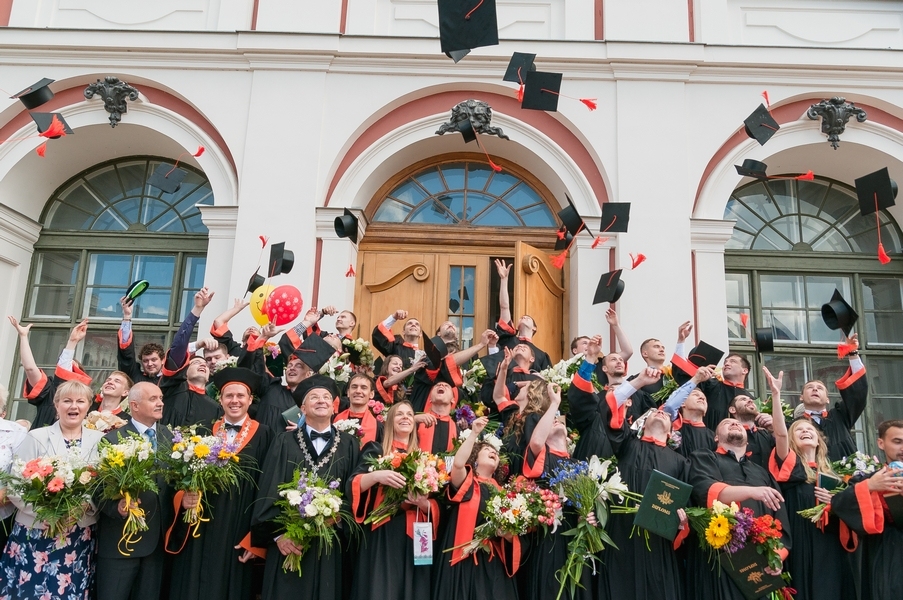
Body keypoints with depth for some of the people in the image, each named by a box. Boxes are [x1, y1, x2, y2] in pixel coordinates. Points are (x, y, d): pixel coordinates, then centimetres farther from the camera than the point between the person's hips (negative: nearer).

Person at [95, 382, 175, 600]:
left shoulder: (171, 438, 7)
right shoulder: (112, 439, -6)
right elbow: (100, 486, -11)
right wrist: (117, 507, -28)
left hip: (158, 537, 4)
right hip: (121, 536, -4)